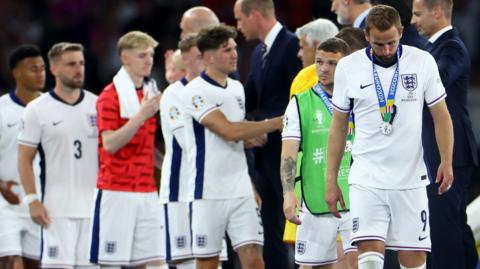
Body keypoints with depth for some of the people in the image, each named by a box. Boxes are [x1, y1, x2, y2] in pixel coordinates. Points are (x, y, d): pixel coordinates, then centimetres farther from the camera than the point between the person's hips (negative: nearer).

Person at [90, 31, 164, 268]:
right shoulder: (110, 95, -6)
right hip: (117, 191, -6)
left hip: (147, 191, 6)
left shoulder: (151, 93, 14)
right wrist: (142, 115, -22)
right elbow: (109, 144, -17)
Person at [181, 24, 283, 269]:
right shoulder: (195, 91, -10)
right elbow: (229, 130, -19)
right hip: (208, 193, -6)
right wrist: (277, 123, -16)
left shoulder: (237, 88, 14)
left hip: (241, 191, 6)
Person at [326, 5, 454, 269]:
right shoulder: (348, 67, 1)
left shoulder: (423, 61, 1)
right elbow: (338, 127, 8)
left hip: (410, 178, 1)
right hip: (367, 177, -1)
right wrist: (331, 180, 7)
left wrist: (447, 162, -5)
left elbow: (441, 115, 7)